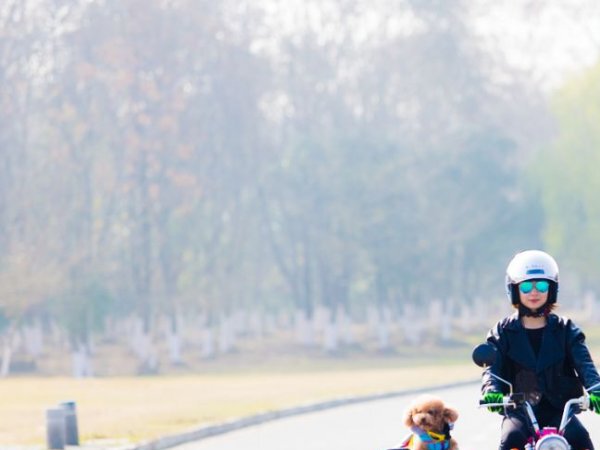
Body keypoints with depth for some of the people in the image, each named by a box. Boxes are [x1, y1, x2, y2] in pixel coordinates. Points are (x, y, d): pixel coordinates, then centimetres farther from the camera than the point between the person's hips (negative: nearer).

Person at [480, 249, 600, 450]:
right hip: (519, 412, 0)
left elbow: (584, 364, -4)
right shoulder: (504, 332, 8)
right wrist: (492, 392, -28)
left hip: (558, 410, 1)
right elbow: (492, 368, -3)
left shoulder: (565, 330, 9)